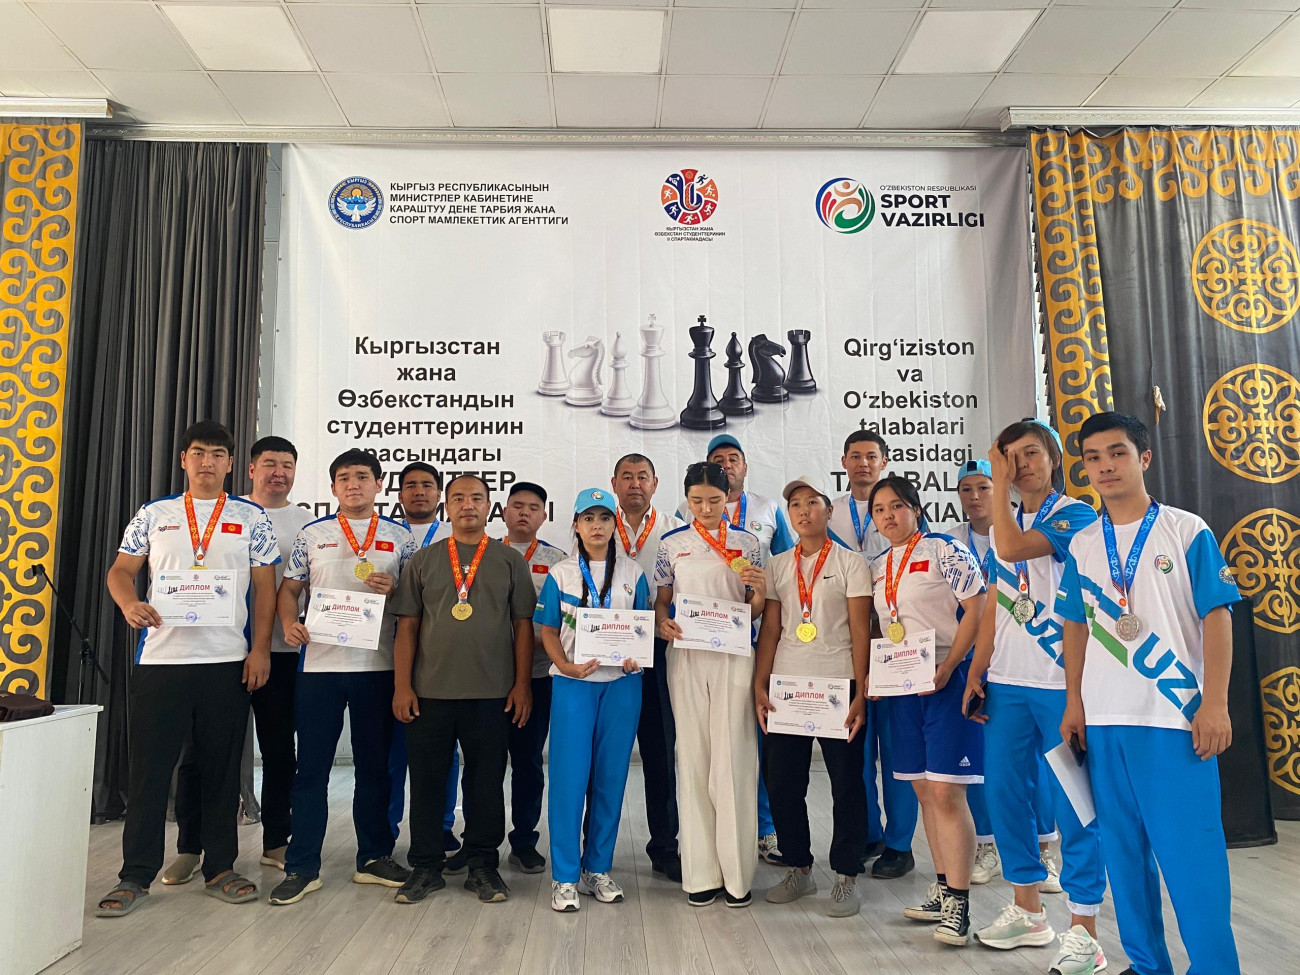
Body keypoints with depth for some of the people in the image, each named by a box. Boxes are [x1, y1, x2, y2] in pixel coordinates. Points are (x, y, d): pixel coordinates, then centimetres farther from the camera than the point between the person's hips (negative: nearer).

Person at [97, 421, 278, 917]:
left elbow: (265, 587, 3)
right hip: (160, 657, 1)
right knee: (149, 768, 5)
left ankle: (220, 868, 20)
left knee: (221, 768, 8)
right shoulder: (154, 514, 9)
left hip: (228, 660, 0)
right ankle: (136, 876, 17)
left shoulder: (251, 518, 6)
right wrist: (130, 604, -12)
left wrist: (260, 648, -5)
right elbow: (121, 570, 10)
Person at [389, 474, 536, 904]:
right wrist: (402, 685, -1)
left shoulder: (510, 560, 6)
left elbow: (523, 624, 5)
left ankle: (483, 865, 22)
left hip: (492, 694, -1)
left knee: (487, 781, 7)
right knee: (426, 782, 8)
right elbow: (407, 626, 6)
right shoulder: (423, 561, 8)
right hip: (429, 692, 1)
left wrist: (522, 683, -1)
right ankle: (425, 867, 23)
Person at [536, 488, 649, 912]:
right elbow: (548, 631, 3)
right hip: (574, 683, -1)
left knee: (611, 776, 6)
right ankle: (565, 876, 8)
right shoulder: (560, 574, 4)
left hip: (622, 683, 2)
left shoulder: (633, 574, 7)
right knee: (569, 776, -3)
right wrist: (564, 665, -14)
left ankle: (598, 869, 21)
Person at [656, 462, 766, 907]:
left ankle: (737, 874, 10)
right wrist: (662, 623, -10)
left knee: (732, 760, -2)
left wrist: (760, 590, -12)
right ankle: (701, 873, 15)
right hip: (686, 656, 1)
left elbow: (756, 610, 8)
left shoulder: (747, 543, 6)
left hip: (733, 656, -1)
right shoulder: (672, 544, 7)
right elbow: (661, 600, 11)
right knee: (693, 758, 5)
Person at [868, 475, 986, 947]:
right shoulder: (878, 567, 13)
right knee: (924, 790, 12)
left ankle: (958, 902, 1)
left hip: (947, 680, -7)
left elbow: (975, 609, -12)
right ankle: (942, 887, 24)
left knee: (946, 792, -8)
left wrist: (947, 668, -18)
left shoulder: (945, 550, -7)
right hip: (903, 686, 7)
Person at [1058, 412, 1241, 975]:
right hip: (1103, 722, 4)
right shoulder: (1082, 545, 9)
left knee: (1190, 852, -3)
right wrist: (1074, 704, 9)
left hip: (1175, 718, -4)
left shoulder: (1187, 531, -1)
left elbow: (1216, 617, -4)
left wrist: (1215, 703, -10)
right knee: (1123, 850, 12)